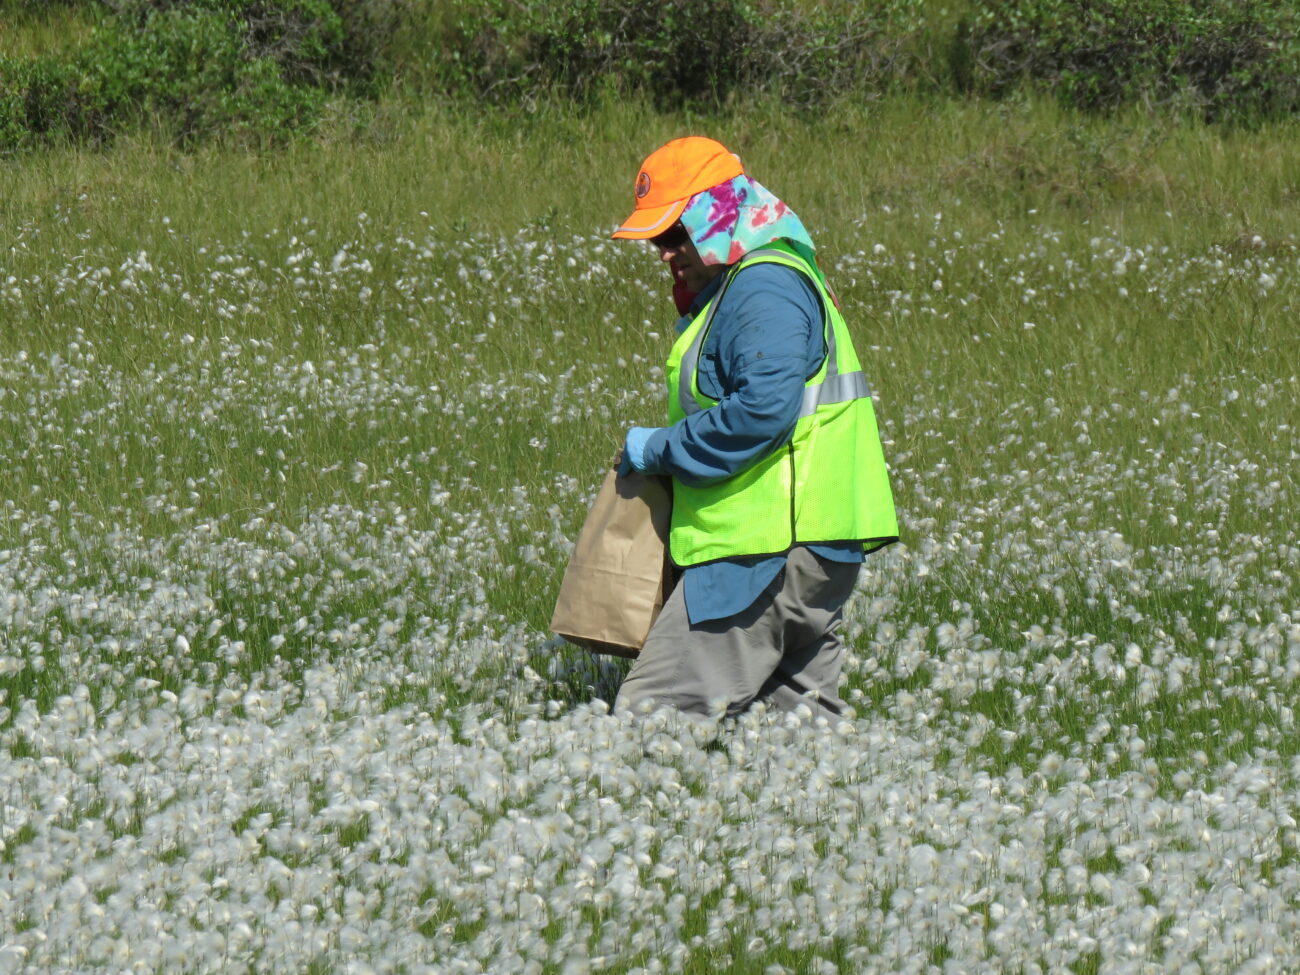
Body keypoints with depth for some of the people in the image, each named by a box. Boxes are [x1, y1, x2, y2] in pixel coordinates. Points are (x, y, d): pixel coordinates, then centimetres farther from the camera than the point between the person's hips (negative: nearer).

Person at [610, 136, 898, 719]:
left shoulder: (764, 291, -13)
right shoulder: (736, 288, 21)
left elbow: (763, 409, -25)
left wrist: (658, 451, -15)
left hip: (774, 548, -11)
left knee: (651, 717, -16)